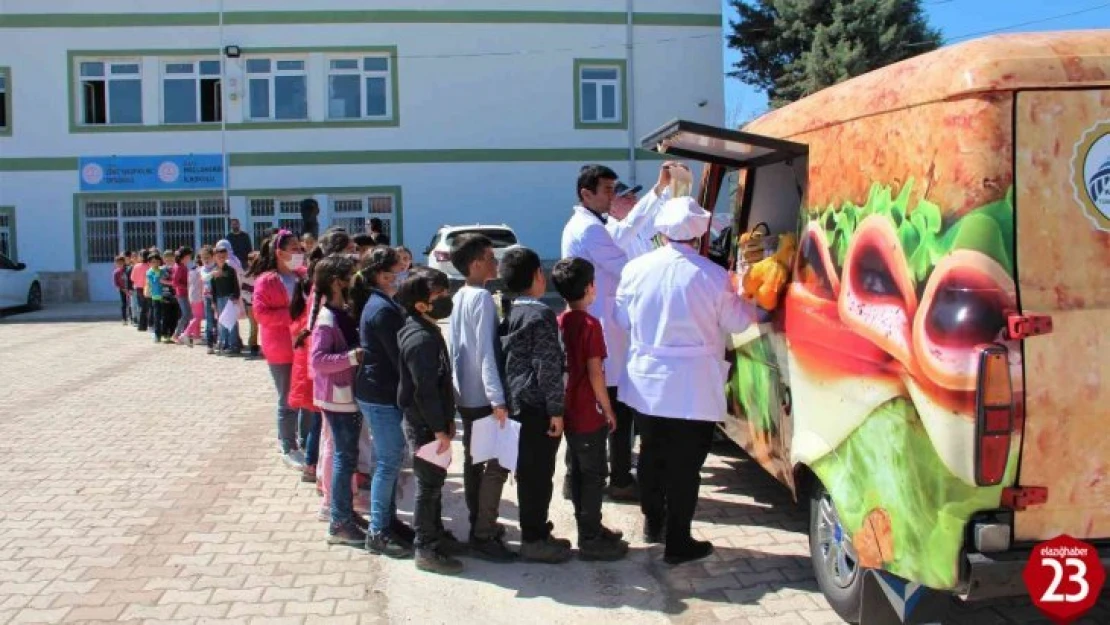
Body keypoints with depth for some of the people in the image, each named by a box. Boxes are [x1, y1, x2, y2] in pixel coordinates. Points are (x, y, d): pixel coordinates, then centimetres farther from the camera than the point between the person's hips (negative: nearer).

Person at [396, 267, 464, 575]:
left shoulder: (428, 331, 10)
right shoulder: (420, 339, -23)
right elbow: (425, 390, -25)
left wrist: (446, 420, 16)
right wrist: (439, 429, -21)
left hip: (432, 422, 10)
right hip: (424, 425, -10)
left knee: (434, 480, 19)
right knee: (429, 484, -1)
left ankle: (437, 535, 33)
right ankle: (426, 550, 10)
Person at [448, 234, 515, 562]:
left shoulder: (459, 298, 11)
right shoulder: (482, 298, -16)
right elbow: (486, 351, -22)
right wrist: (497, 399, -24)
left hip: (466, 395, 9)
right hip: (484, 396, -9)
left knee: (473, 462, 13)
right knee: (496, 465, -5)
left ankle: (479, 526, 22)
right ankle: (484, 535, -3)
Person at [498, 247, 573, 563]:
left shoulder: (512, 314, 10)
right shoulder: (541, 315, -15)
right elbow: (548, 366, -18)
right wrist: (556, 409, -15)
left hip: (520, 402, 9)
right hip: (538, 406, -9)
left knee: (530, 472, 16)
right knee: (538, 473, -1)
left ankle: (536, 532, 25)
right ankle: (534, 540, 6)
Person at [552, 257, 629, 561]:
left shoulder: (558, 322, 5)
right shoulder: (590, 324, -17)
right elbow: (595, 373, -17)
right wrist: (608, 410, -8)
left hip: (567, 411, 8)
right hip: (588, 414, -8)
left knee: (578, 472, 16)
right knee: (594, 474, 1)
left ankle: (589, 528, 27)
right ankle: (591, 540, 6)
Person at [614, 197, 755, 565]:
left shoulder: (637, 269, -5)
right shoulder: (713, 276, -15)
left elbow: (623, 319, 8)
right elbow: (738, 322, -1)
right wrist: (742, 298, 18)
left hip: (647, 383, 4)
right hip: (693, 390, -4)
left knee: (652, 455, 20)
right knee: (685, 465, 5)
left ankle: (653, 524, 36)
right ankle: (677, 543, 13)